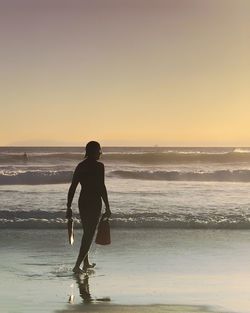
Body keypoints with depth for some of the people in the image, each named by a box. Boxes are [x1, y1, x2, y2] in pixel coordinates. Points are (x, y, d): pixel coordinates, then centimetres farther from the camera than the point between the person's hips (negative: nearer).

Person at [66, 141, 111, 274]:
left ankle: (86, 263, 31)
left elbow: (72, 188, 7)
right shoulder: (98, 166, -11)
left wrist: (69, 207, 12)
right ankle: (77, 266, -8)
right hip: (94, 203, -7)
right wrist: (107, 207, -10)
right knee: (89, 235, -2)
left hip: (82, 202, 7)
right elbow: (101, 188, -15)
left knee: (87, 233, 21)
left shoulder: (80, 166, 7)